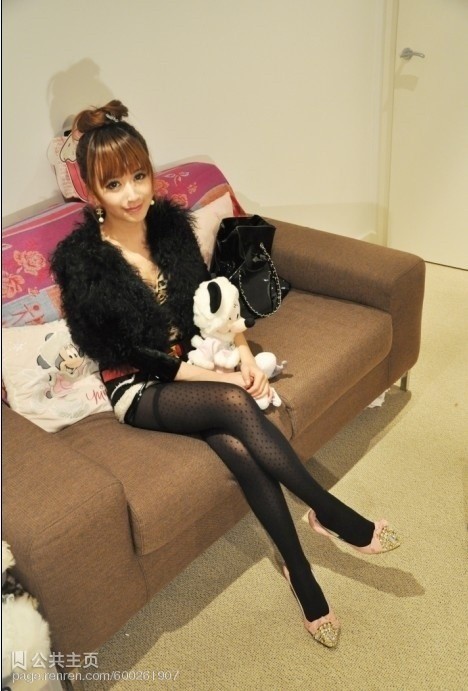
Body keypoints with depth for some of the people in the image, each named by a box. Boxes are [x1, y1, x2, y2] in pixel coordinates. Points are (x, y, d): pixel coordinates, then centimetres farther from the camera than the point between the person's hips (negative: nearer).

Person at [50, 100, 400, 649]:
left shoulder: (170, 222, 0)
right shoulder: (80, 259, -15)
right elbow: (131, 354, -16)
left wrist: (244, 355, -9)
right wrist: (221, 378, -19)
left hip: (196, 362, 4)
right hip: (138, 389, -4)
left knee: (239, 448, -27)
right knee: (235, 404, -33)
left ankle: (300, 572, -11)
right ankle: (333, 515, -18)